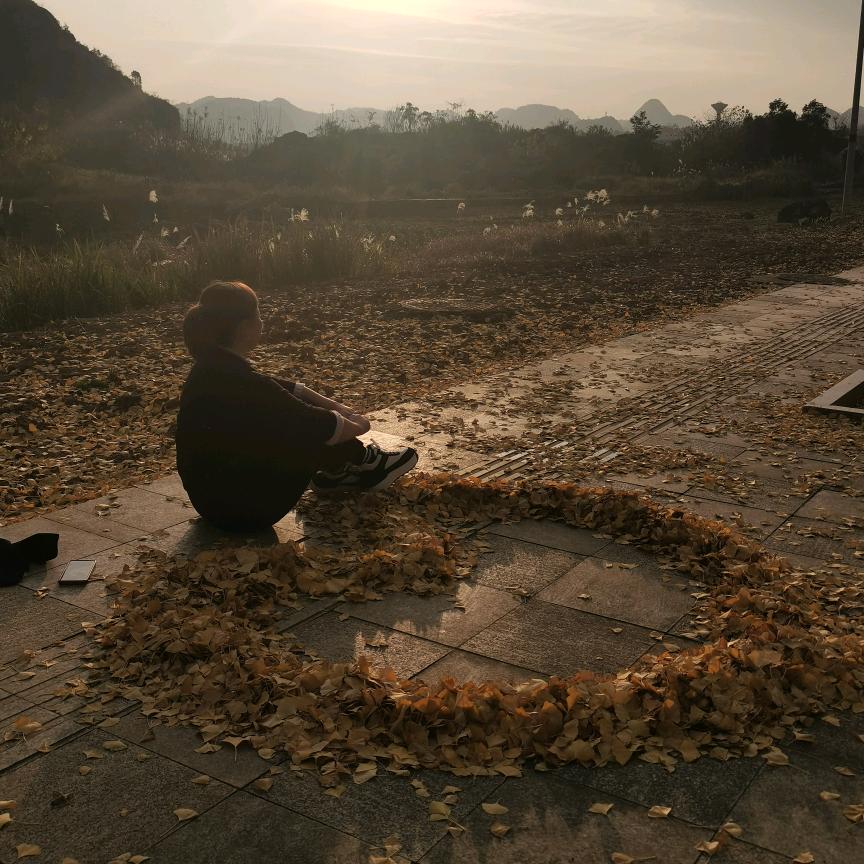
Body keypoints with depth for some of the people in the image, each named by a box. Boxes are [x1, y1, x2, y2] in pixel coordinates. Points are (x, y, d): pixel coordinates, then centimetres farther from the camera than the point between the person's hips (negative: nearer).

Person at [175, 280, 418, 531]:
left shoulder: (216, 367, 0)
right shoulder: (238, 382, -28)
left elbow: (286, 389, 12)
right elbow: (320, 425, -18)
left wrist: (340, 409, 8)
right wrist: (357, 426, 2)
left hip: (214, 493, 9)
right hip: (238, 507, -9)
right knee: (315, 431, -2)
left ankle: (337, 471, 23)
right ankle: (367, 467, 22)